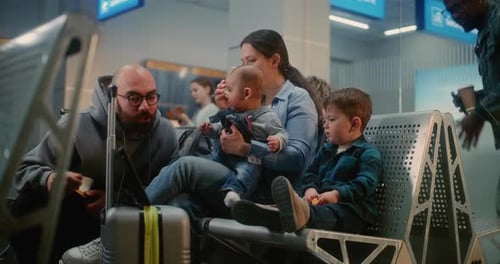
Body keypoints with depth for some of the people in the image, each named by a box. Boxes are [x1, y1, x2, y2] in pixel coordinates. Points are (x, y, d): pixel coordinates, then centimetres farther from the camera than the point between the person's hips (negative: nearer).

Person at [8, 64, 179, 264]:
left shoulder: (166, 135, -8)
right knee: (25, 208, -27)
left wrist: (115, 199, -25)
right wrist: (49, 180, -33)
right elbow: (25, 170, -9)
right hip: (71, 216, -1)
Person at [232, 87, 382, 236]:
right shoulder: (326, 150, 26)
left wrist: (337, 194, -25)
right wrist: (310, 189, -6)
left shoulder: (369, 154, 2)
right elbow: (311, 173, 18)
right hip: (322, 202, 6)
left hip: (353, 208, -6)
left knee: (336, 212, -39)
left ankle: (303, 215, -72)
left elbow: (365, 183, -13)